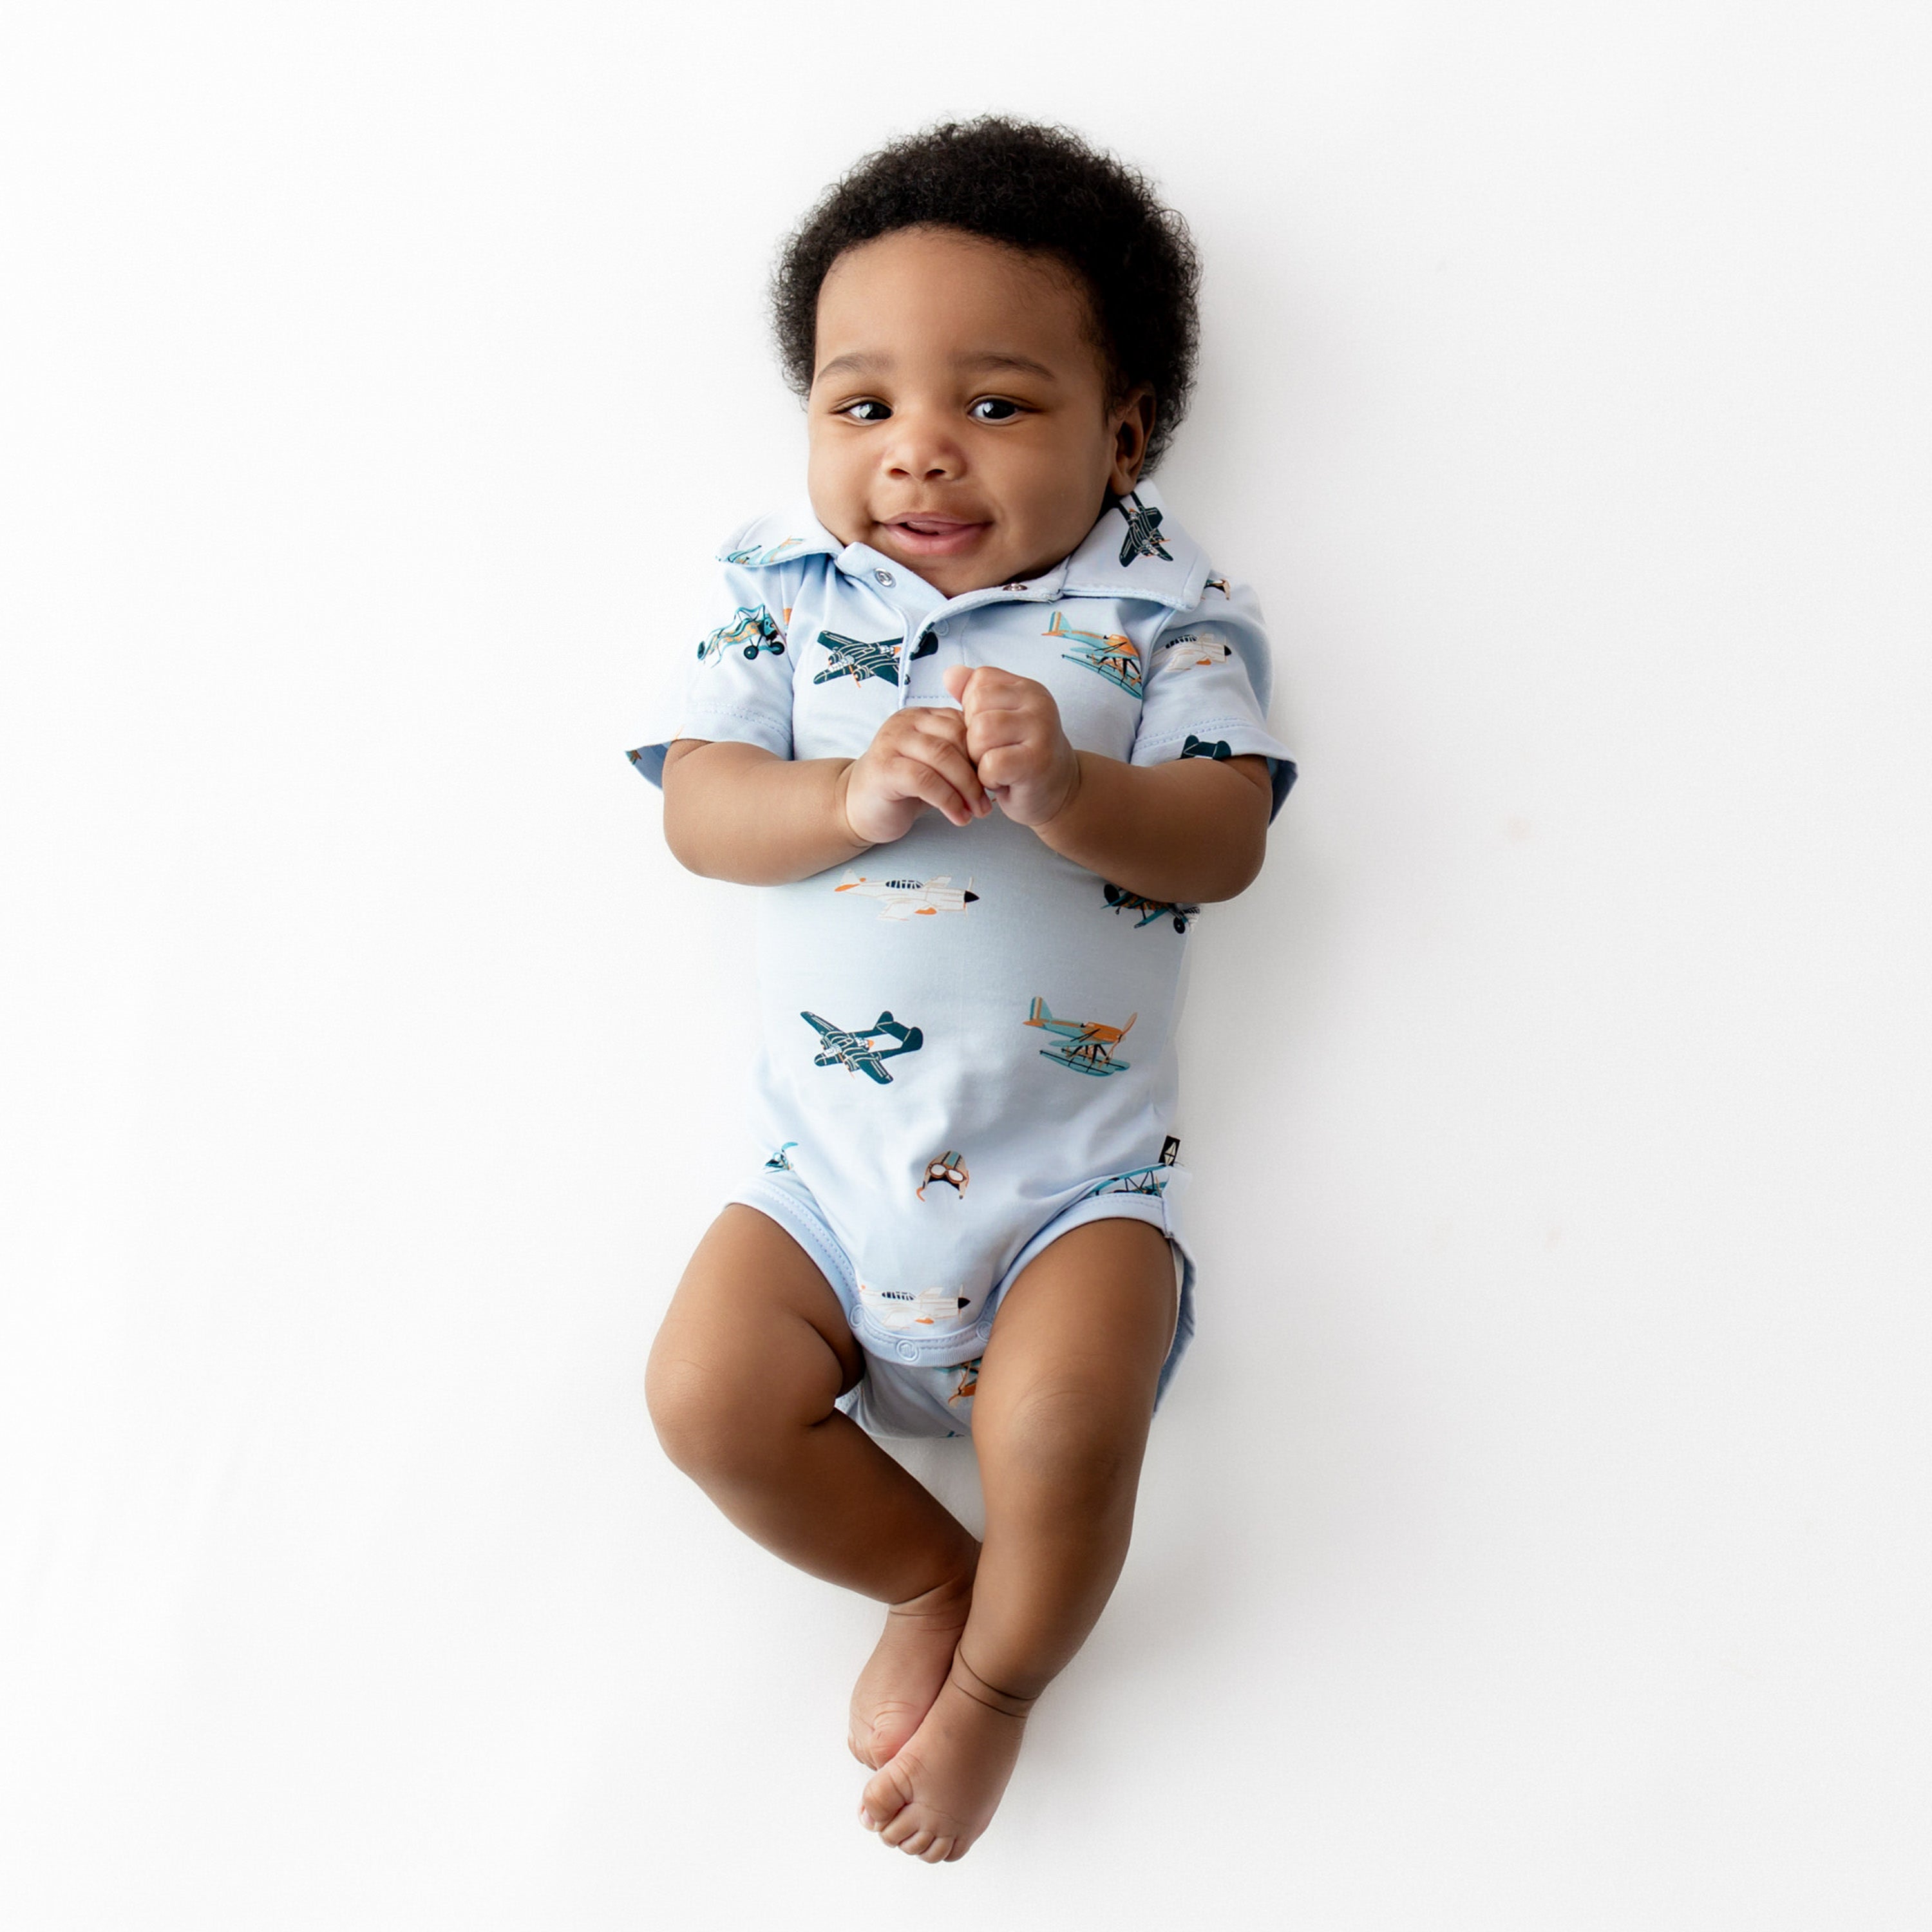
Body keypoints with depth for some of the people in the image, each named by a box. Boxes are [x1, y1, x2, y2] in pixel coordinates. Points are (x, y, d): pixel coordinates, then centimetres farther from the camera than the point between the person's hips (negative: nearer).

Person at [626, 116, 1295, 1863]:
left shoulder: (1163, 607, 0)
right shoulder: (781, 588, 5)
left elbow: (1225, 838, -10)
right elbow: (696, 806, -4)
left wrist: (1066, 789, -30)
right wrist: (854, 795, -24)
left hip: (1078, 1174, -2)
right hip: (831, 1165, 3)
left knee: (1065, 1428, -22)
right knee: (709, 1395, -12)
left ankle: (996, 1681, 13)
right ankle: (930, 1579, 18)